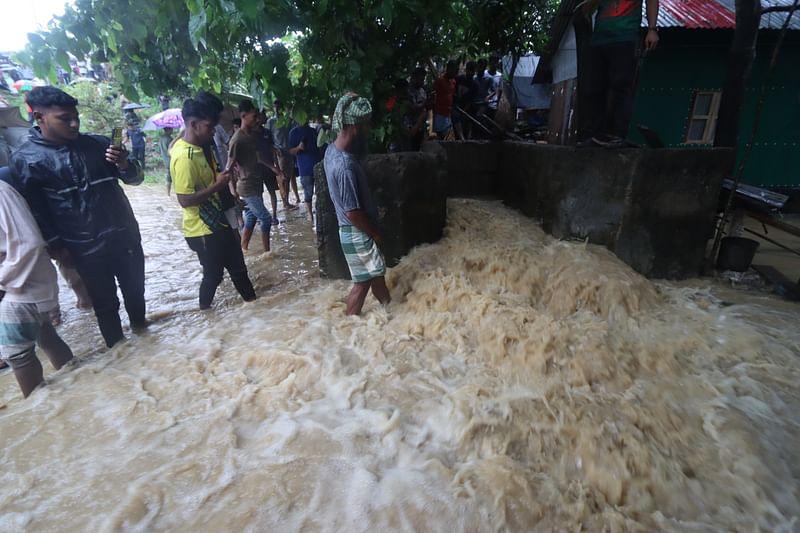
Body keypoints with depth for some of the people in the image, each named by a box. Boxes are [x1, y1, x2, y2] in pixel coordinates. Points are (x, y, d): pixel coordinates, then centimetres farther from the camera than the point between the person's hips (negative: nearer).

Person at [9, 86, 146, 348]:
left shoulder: (98, 144, 2)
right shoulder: (25, 159, -6)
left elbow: (135, 179, 4)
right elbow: (33, 210, -3)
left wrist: (125, 165, -18)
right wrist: (56, 246, -7)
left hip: (125, 236, 3)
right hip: (87, 248, -3)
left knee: (135, 289, 17)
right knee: (105, 303, 9)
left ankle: (139, 324, 42)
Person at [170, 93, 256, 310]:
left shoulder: (201, 147, 5)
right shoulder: (184, 156, -23)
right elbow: (185, 200, -26)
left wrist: (222, 177, 3)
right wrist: (218, 185, -22)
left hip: (218, 221, 8)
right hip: (203, 229, -8)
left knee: (238, 267, 17)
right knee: (213, 274, 9)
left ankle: (251, 301, 32)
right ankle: (204, 311, 30)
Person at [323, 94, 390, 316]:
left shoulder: (332, 149, 0)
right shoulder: (345, 166, -31)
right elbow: (353, 213, -25)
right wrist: (375, 234, -13)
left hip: (353, 231, 9)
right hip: (357, 234, -9)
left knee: (377, 273, 23)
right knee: (363, 281, 9)